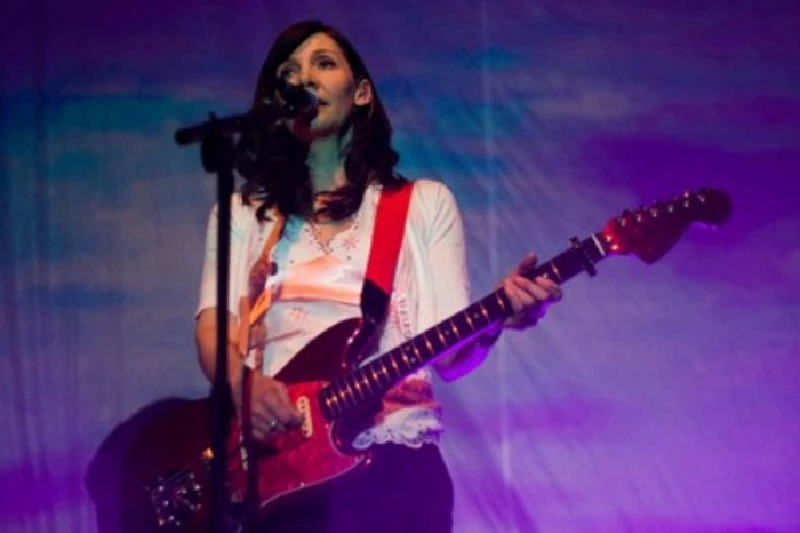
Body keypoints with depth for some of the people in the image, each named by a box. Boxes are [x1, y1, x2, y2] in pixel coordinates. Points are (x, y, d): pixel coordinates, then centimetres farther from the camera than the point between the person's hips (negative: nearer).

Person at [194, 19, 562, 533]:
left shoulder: (425, 202, 13)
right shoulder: (242, 213, 17)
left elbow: (451, 354, 5)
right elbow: (214, 325, 4)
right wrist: (240, 380, -18)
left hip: (394, 463, -1)